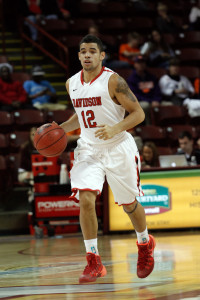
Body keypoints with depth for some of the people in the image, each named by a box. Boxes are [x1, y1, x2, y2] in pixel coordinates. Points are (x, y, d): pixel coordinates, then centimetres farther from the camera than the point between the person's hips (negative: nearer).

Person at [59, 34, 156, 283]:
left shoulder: (113, 81, -14)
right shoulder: (72, 84, 5)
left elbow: (138, 113, -12)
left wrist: (115, 129, -27)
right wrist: (59, 129, 5)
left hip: (117, 148, -4)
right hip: (88, 149, 4)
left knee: (129, 204, 10)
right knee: (85, 199, -17)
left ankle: (145, 244, 40)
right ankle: (94, 262, -11)